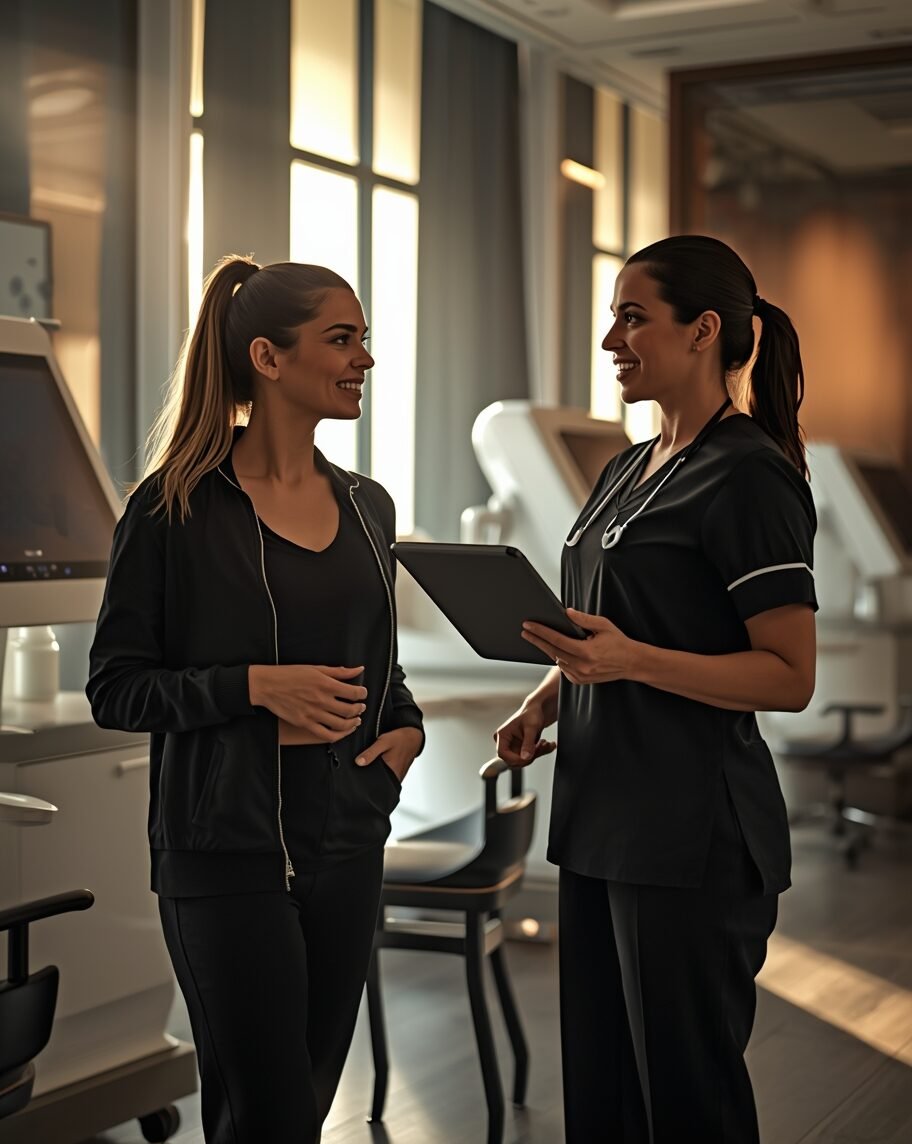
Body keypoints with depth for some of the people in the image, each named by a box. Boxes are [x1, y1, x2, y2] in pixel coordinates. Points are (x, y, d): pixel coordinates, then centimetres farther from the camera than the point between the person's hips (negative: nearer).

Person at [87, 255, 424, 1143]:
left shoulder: (366, 507, 9)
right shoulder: (177, 506, -8)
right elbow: (115, 688, -7)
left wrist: (405, 728, 1)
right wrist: (256, 686, -19)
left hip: (346, 840, 6)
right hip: (228, 846, -6)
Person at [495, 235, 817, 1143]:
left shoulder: (748, 476, -12)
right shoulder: (627, 473, 15)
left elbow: (790, 677, -15)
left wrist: (631, 660, -27)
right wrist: (549, 697, 5)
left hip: (693, 835, -8)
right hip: (602, 821, 9)